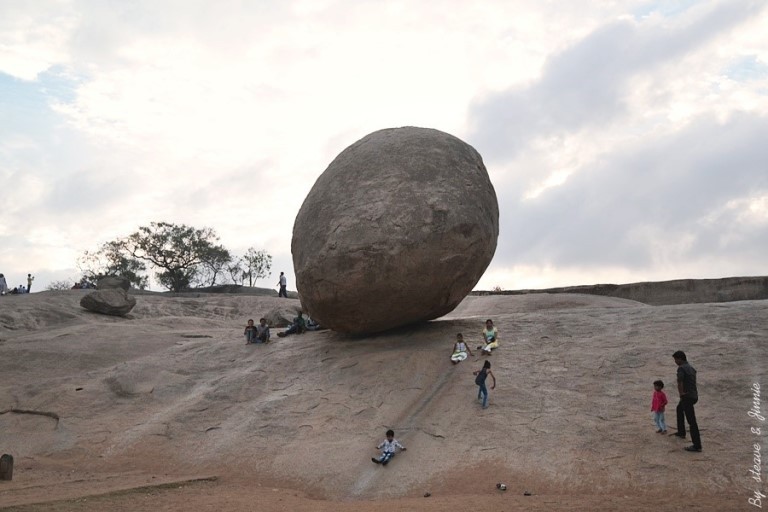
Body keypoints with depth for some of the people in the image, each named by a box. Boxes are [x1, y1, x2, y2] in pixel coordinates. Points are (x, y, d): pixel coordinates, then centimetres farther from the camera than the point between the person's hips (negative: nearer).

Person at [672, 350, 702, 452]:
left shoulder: (681, 368, -16)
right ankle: (681, 432, 43)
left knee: (691, 421, -7)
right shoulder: (691, 368, 13)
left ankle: (697, 445, -6)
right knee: (679, 409, 34)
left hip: (687, 397, -10)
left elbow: (679, 383, -29)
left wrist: (682, 394, -18)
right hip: (694, 395, 10)